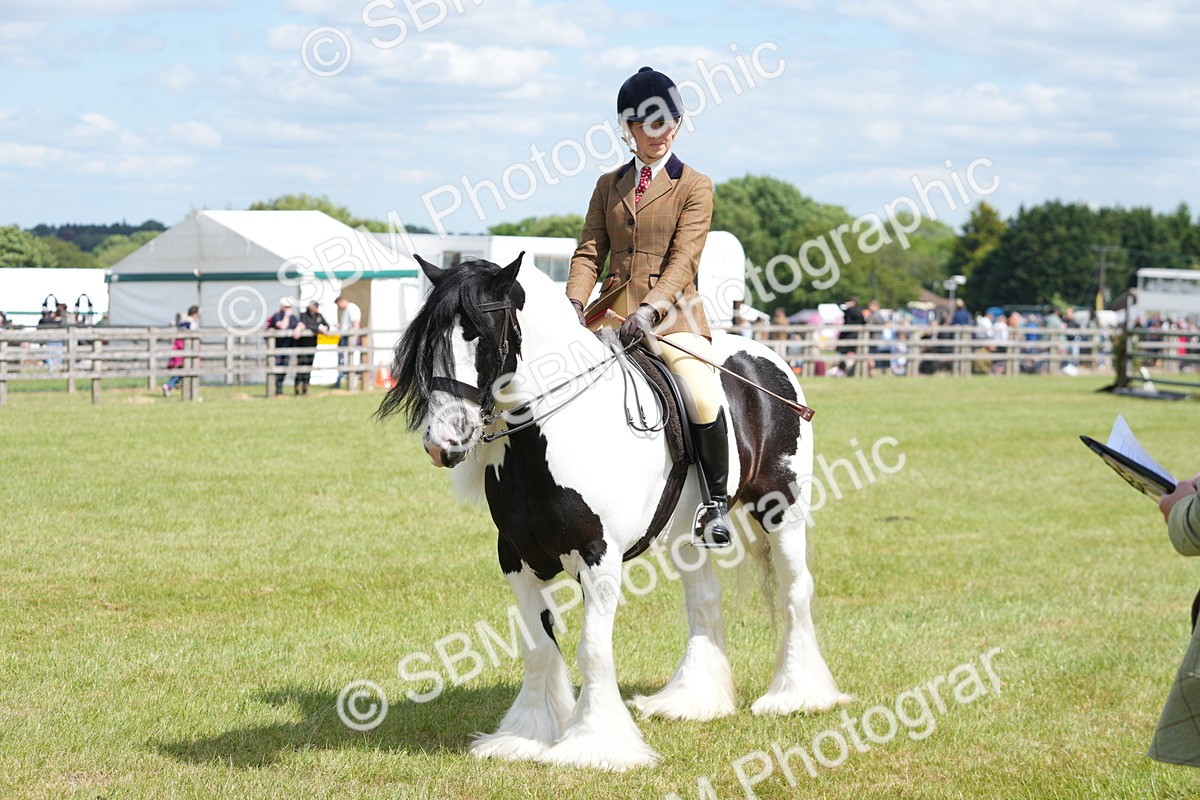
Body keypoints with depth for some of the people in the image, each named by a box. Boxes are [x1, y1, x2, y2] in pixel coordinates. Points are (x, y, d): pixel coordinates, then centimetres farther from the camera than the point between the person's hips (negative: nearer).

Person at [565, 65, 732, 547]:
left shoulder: (694, 187, 3)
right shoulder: (609, 186, 16)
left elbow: (683, 259, -8)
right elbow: (590, 252, 8)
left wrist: (650, 310, -23)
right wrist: (574, 302, -11)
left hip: (672, 314, -4)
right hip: (611, 312, 5)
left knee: (702, 397, -27)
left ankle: (718, 502, -9)